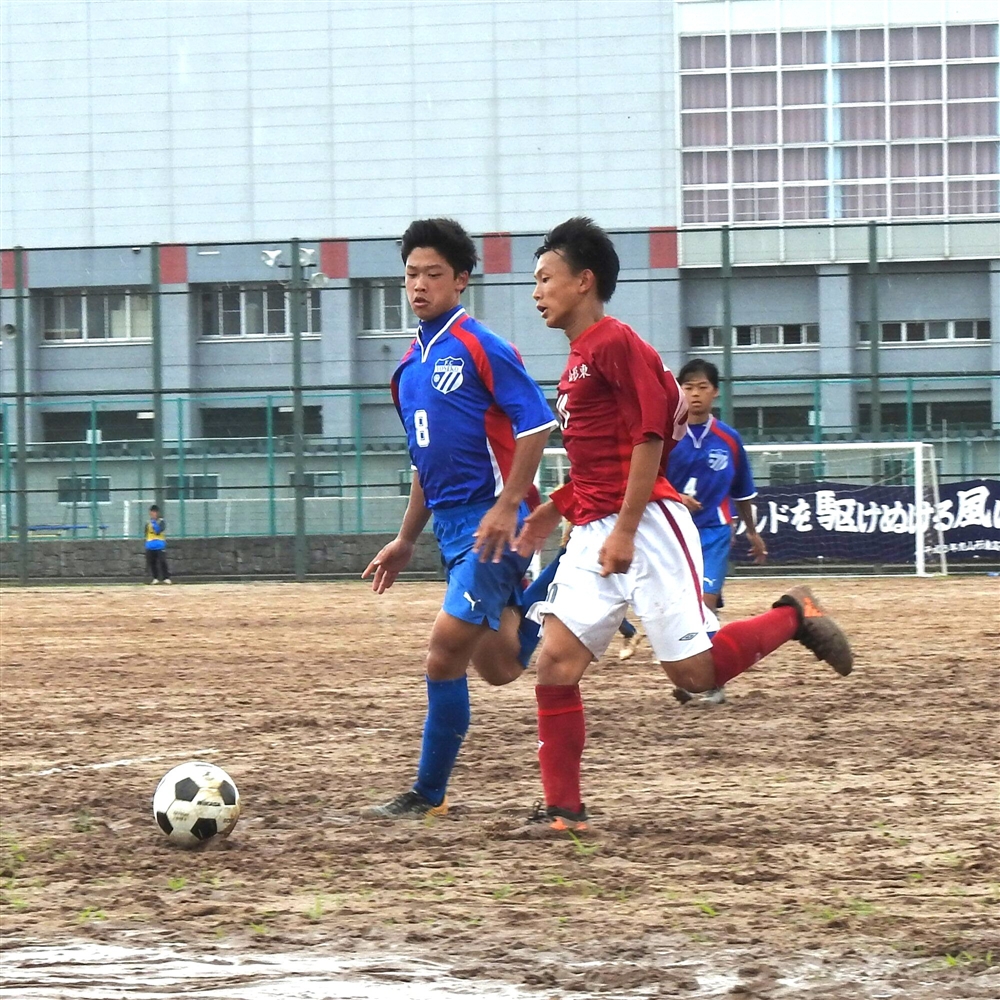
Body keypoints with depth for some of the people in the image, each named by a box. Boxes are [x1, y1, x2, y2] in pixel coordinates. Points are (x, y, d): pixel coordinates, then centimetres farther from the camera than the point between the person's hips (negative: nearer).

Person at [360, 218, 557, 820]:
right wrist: (406, 540, 22)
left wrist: (507, 506, -22)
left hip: (491, 522, -8)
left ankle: (430, 794, -5)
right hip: (451, 525, 8)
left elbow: (536, 424, -14)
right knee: (498, 669, 7)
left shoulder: (480, 347, -9)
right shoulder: (410, 367, 15)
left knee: (447, 651, -13)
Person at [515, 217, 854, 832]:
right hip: (594, 534, 9)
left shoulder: (616, 344, -9)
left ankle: (793, 618, 14)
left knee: (694, 671, -11)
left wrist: (624, 529, -20)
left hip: (646, 527, -9)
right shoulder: (578, 358, 19)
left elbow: (649, 439, -16)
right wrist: (557, 507, 21)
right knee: (556, 663, -5)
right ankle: (564, 810, -3)